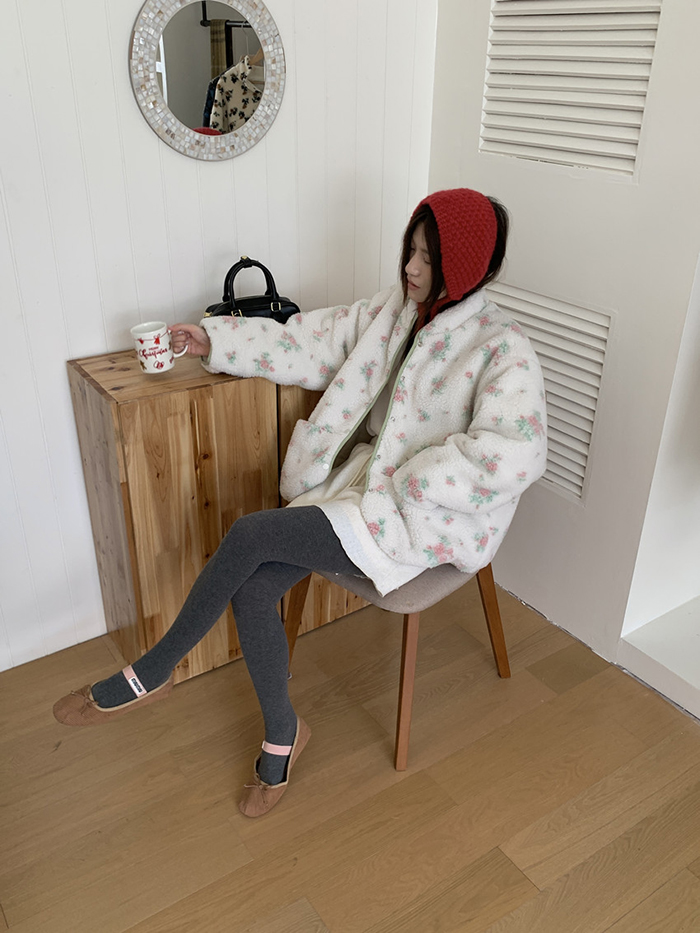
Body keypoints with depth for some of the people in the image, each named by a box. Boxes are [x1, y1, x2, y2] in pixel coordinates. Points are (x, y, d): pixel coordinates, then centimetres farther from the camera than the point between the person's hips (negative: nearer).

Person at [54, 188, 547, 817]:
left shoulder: (503, 350, -15)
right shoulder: (394, 310, 6)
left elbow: (512, 456, -28)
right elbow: (312, 341, 9)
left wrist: (404, 483, -23)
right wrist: (218, 341, 3)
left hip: (427, 516, -6)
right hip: (368, 477, 6)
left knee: (251, 535, -21)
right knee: (252, 590, -15)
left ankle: (151, 675, 1)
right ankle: (282, 734, 10)